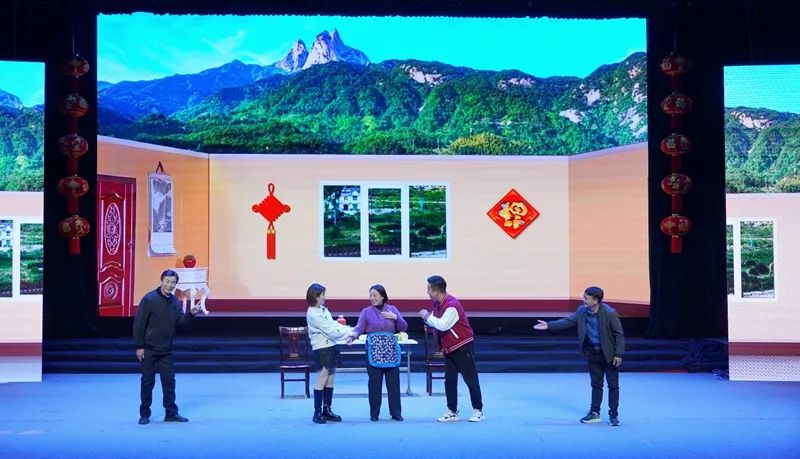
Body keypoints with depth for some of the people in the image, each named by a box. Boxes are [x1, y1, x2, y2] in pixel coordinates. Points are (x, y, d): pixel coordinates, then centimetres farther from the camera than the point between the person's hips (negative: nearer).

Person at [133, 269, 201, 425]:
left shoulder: (174, 301, 5)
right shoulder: (149, 299, -13)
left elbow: (179, 322, 7)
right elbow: (139, 323, -13)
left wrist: (190, 313, -11)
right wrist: (139, 346, -14)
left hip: (167, 350, 5)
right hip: (149, 349, -5)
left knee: (169, 381, 6)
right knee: (148, 382, 3)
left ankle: (171, 413, 14)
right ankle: (144, 414, 15)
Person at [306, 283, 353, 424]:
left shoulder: (323, 309, 12)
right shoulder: (313, 314, -17)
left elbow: (334, 324, 12)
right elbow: (330, 331, -19)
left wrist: (349, 330, -1)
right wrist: (349, 333, -15)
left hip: (331, 346, 9)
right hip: (321, 349, -9)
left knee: (330, 379, 12)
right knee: (322, 379, -5)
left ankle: (327, 410, 20)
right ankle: (317, 413, 2)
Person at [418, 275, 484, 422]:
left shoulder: (452, 305, -24)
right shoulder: (437, 303, 4)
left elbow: (443, 325, -31)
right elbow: (437, 322, 15)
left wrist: (428, 316, -19)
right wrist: (427, 318, -5)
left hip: (463, 347, -9)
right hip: (449, 348, 9)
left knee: (471, 379, 0)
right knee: (449, 380, 8)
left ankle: (478, 410, 9)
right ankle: (452, 412, 14)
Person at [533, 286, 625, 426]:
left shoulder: (609, 313, -20)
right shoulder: (582, 311, -5)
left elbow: (619, 334, -15)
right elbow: (567, 321, -1)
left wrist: (618, 354, -16)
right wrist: (549, 325, -12)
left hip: (609, 354, -5)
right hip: (593, 353, 5)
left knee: (613, 385, 5)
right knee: (596, 384, 14)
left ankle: (613, 414, 15)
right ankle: (594, 413, 22)